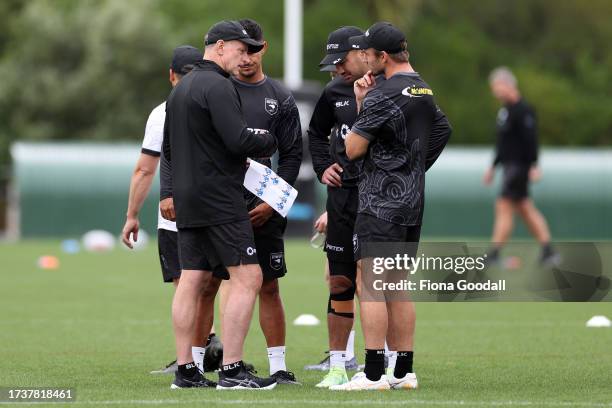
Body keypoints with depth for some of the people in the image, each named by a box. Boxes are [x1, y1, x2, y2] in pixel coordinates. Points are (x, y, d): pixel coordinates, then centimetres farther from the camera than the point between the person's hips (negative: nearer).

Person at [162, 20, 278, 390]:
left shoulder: (180, 89, 19)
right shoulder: (217, 86, -12)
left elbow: (169, 149, 24)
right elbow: (239, 139, -22)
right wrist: (269, 140, -3)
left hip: (186, 202, 10)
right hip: (219, 201, -10)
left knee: (192, 282, 8)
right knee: (247, 277, -8)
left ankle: (186, 371, 7)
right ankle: (232, 370, -12)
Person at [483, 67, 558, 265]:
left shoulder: (522, 110, -15)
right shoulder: (505, 109, 16)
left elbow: (531, 139, -21)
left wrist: (534, 166, -25)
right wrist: (493, 167, 26)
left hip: (519, 166, -10)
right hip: (510, 165, 10)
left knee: (504, 206, -11)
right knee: (525, 209, 11)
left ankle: (493, 255, -11)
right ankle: (548, 251, 13)